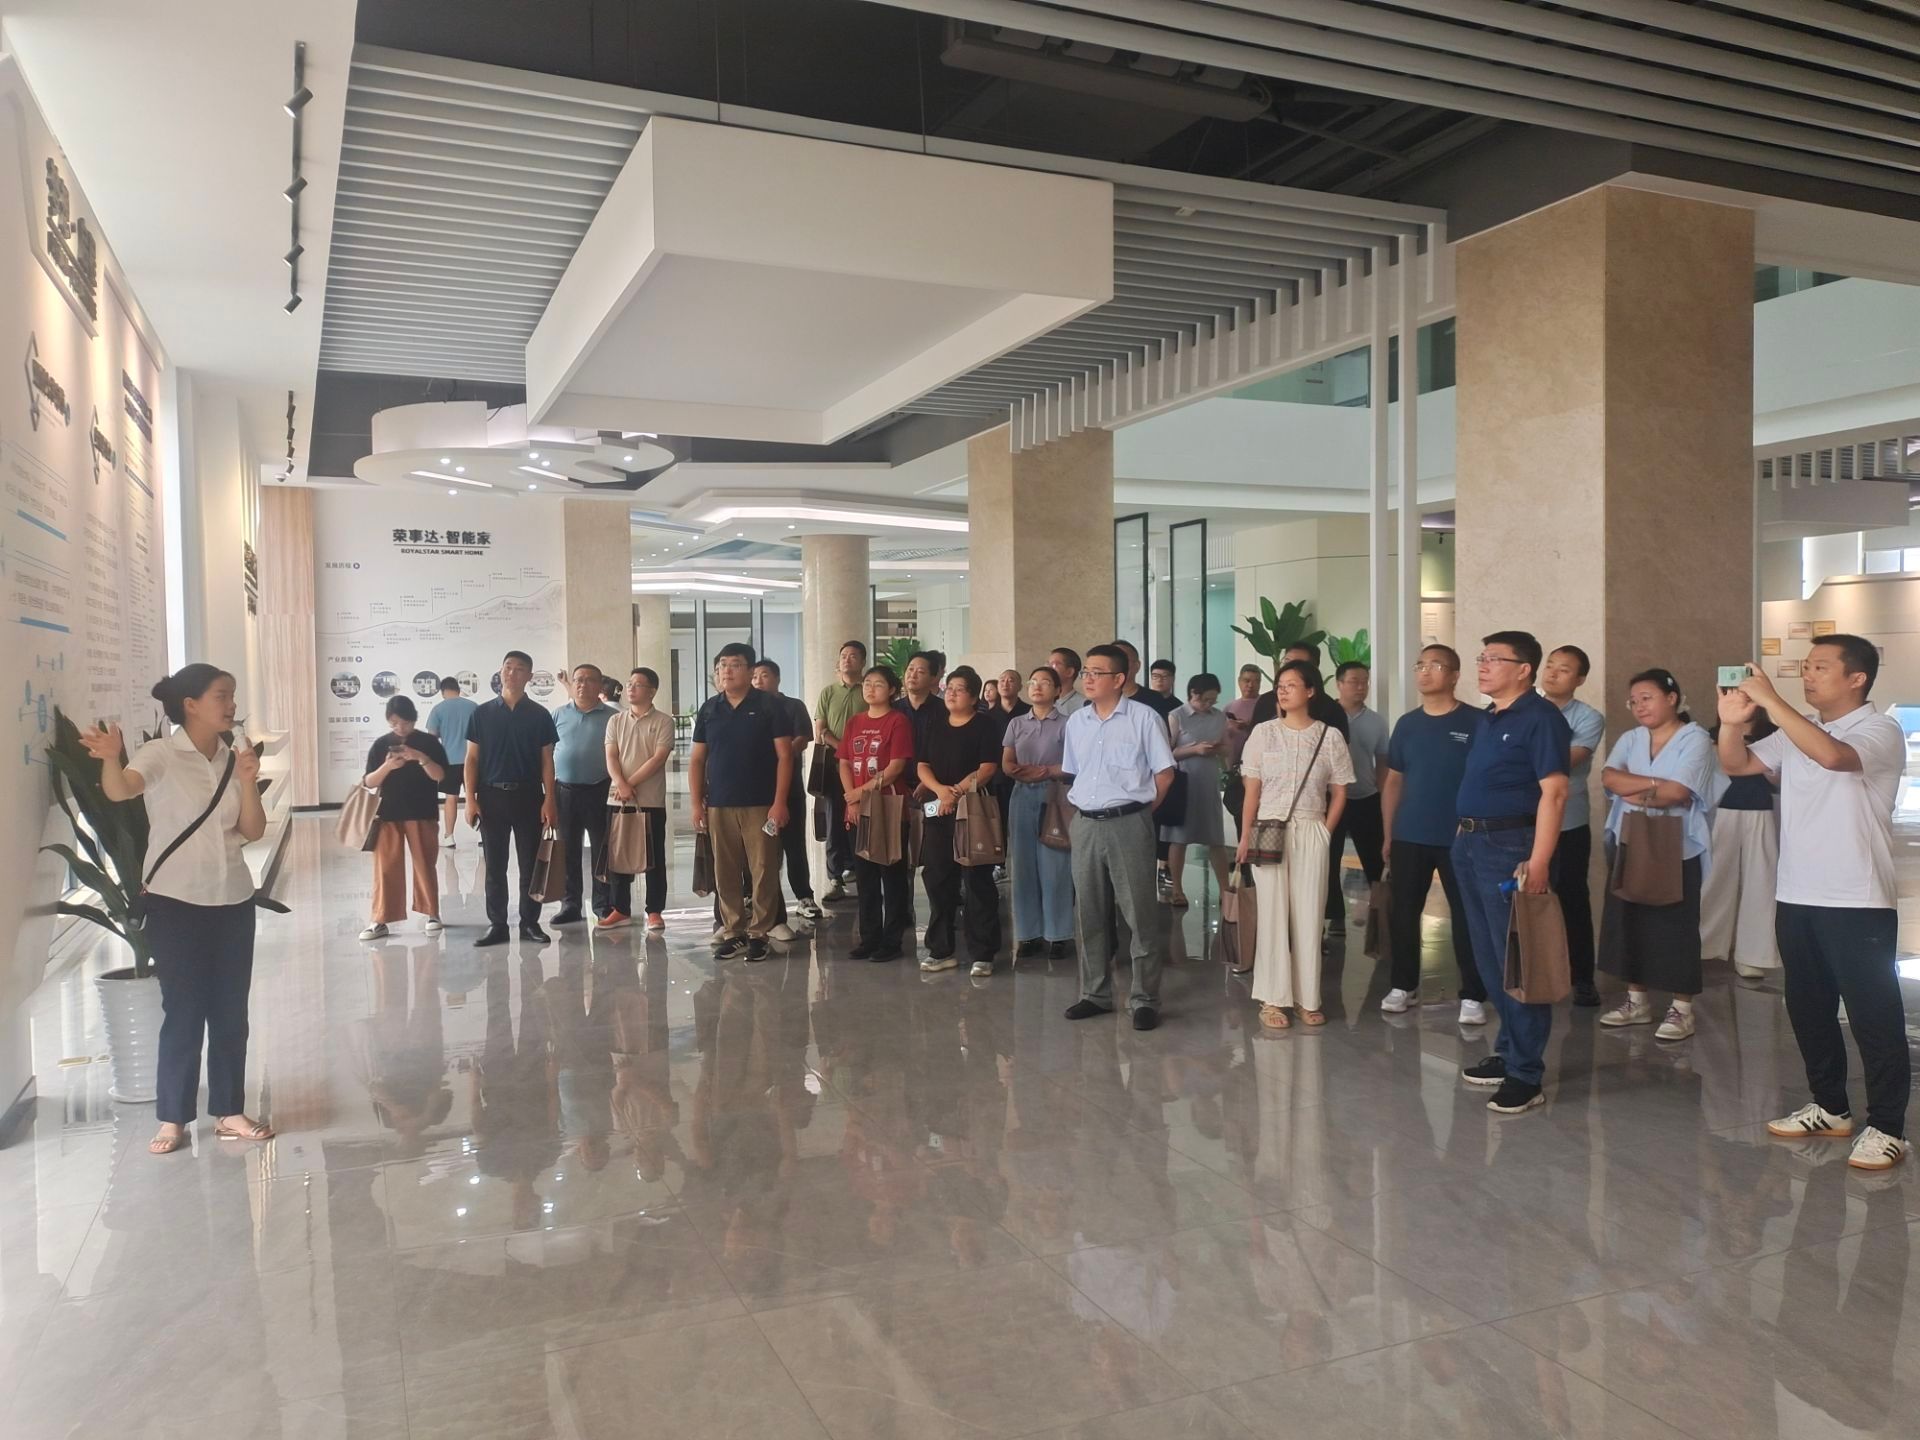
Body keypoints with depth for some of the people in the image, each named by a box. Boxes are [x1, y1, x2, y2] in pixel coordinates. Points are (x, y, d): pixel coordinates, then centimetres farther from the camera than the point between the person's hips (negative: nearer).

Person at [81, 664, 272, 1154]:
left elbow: (254, 831, 3)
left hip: (233, 899, 5)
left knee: (231, 1009, 8)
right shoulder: (161, 754, -10)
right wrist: (111, 758, -53)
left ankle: (229, 1111, 17)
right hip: (176, 902, -5)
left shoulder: (234, 757, 5)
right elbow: (119, 790, -31)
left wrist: (247, 782, -13)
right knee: (183, 1010, -1)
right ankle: (172, 1119, 11)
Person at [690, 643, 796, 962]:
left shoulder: (770, 706, -2)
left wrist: (779, 802, -11)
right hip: (719, 806, 4)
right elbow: (697, 759, 12)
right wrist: (697, 803, 4)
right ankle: (732, 932, 17)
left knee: (763, 871, -1)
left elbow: (784, 756, -5)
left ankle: (758, 933, 9)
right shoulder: (709, 709, 9)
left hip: (760, 805, -3)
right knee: (725, 873, 7)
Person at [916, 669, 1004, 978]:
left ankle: (982, 954, 2)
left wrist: (957, 792, -18)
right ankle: (941, 950, 17)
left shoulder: (985, 727, -1)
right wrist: (940, 789, -11)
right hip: (938, 812, 5)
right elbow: (922, 767, 8)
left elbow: (987, 768, -11)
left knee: (977, 882, -3)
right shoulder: (934, 727, 15)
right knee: (937, 880, 7)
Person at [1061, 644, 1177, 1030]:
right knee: (1089, 914, 10)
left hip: (1128, 824, -5)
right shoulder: (1076, 721, 10)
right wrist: (1085, 806, 11)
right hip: (1085, 825, 5)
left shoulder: (1143, 718, -5)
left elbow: (1164, 773, -2)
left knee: (1138, 914, -1)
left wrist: (1140, 809, 2)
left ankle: (1145, 1000, 7)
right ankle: (1095, 994, 21)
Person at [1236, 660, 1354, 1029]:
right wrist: (1245, 837, -4)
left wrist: (1324, 833, -4)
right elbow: (1252, 790, 2)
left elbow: (1339, 793, 6)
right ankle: (1272, 1000, 7)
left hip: (1311, 834, 0)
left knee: (1309, 916, 4)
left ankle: (1308, 999, 13)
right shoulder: (1263, 732, 2)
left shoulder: (1329, 736, 1)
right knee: (1273, 915, 2)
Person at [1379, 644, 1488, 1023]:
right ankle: (1403, 986, 22)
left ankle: (1472, 995, 11)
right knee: (1403, 913, 9)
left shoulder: (1477, 722, -5)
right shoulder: (1407, 723, 8)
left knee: (1466, 916, 2)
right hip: (1409, 837, 4)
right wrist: (1387, 835, 10)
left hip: (1460, 838, -4)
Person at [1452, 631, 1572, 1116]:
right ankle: (1510, 1052, 28)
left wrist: (1539, 861, -24)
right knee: (1490, 961, 16)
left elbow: (1553, 792, -18)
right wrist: (1465, 837, 15)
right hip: (1471, 845, 9)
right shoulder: (1488, 720, 16)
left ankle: (1527, 1075, 3)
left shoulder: (1540, 718, -11)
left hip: (1510, 848, -9)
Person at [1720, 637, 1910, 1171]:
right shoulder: (1795, 734, 12)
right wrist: (1732, 722, -10)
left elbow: (1831, 755, -30)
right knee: (1808, 1009, 15)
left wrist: (1771, 701, -27)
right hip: (1796, 898, 7)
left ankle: (1887, 1128, 10)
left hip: (1857, 905, -7)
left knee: (1873, 1016, 1)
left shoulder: (1881, 731, -10)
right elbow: (1736, 765, 9)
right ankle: (1830, 1108, 29)